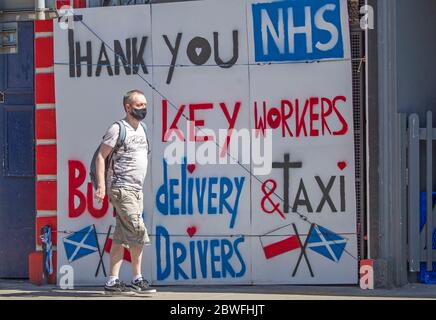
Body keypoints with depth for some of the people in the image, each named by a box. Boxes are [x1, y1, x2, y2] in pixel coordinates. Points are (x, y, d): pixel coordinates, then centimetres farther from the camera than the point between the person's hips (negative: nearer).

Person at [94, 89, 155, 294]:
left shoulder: (141, 130, 16)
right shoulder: (118, 129, -9)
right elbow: (100, 157, -11)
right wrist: (101, 185, -20)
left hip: (137, 190, 8)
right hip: (121, 189, -8)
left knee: (122, 237, 6)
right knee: (138, 232, -11)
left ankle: (112, 281, 7)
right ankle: (137, 279, -2)